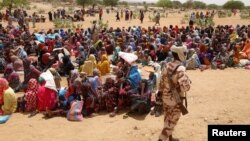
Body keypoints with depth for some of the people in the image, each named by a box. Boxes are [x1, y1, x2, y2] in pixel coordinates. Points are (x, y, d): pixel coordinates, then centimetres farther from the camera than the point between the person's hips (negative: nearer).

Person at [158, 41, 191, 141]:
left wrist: (161, 93, 17)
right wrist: (187, 80, -11)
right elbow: (185, 87, -31)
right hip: (175, 100, -8)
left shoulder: (167, 66, -1)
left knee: (167, 120, 22)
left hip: (165, 97, 8)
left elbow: (161, 82, 6)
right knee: (171, 123, 6)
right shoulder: (180, 69, -25)